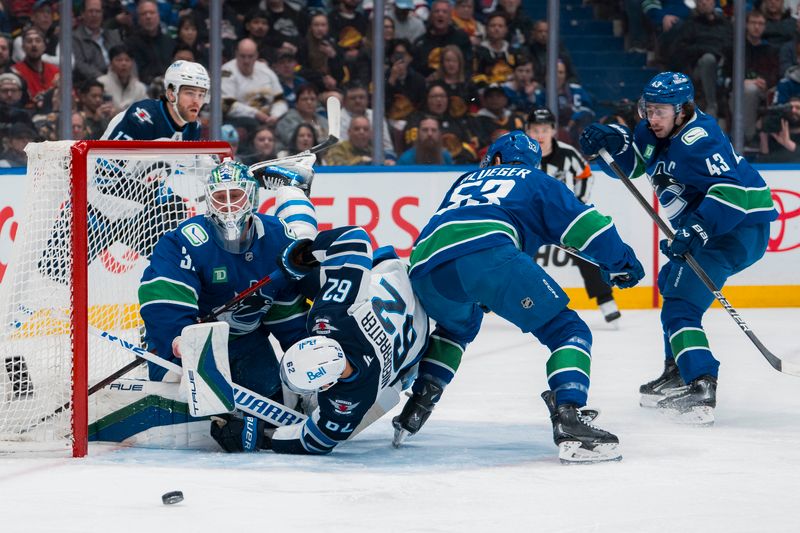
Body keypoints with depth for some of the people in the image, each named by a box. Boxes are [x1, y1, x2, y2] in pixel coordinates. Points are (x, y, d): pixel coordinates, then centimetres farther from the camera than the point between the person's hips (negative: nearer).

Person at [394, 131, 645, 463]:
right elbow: (586, 224, 17)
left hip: (425, 268, 6)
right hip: (487, 253, -5)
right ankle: (568, 421, -21)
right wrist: (621, 263, 31)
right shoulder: (536, 181, 28)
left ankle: (415, 409, 26)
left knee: (457, 325, 39)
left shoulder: (466, 182, 41)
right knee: (568, 331, 2)